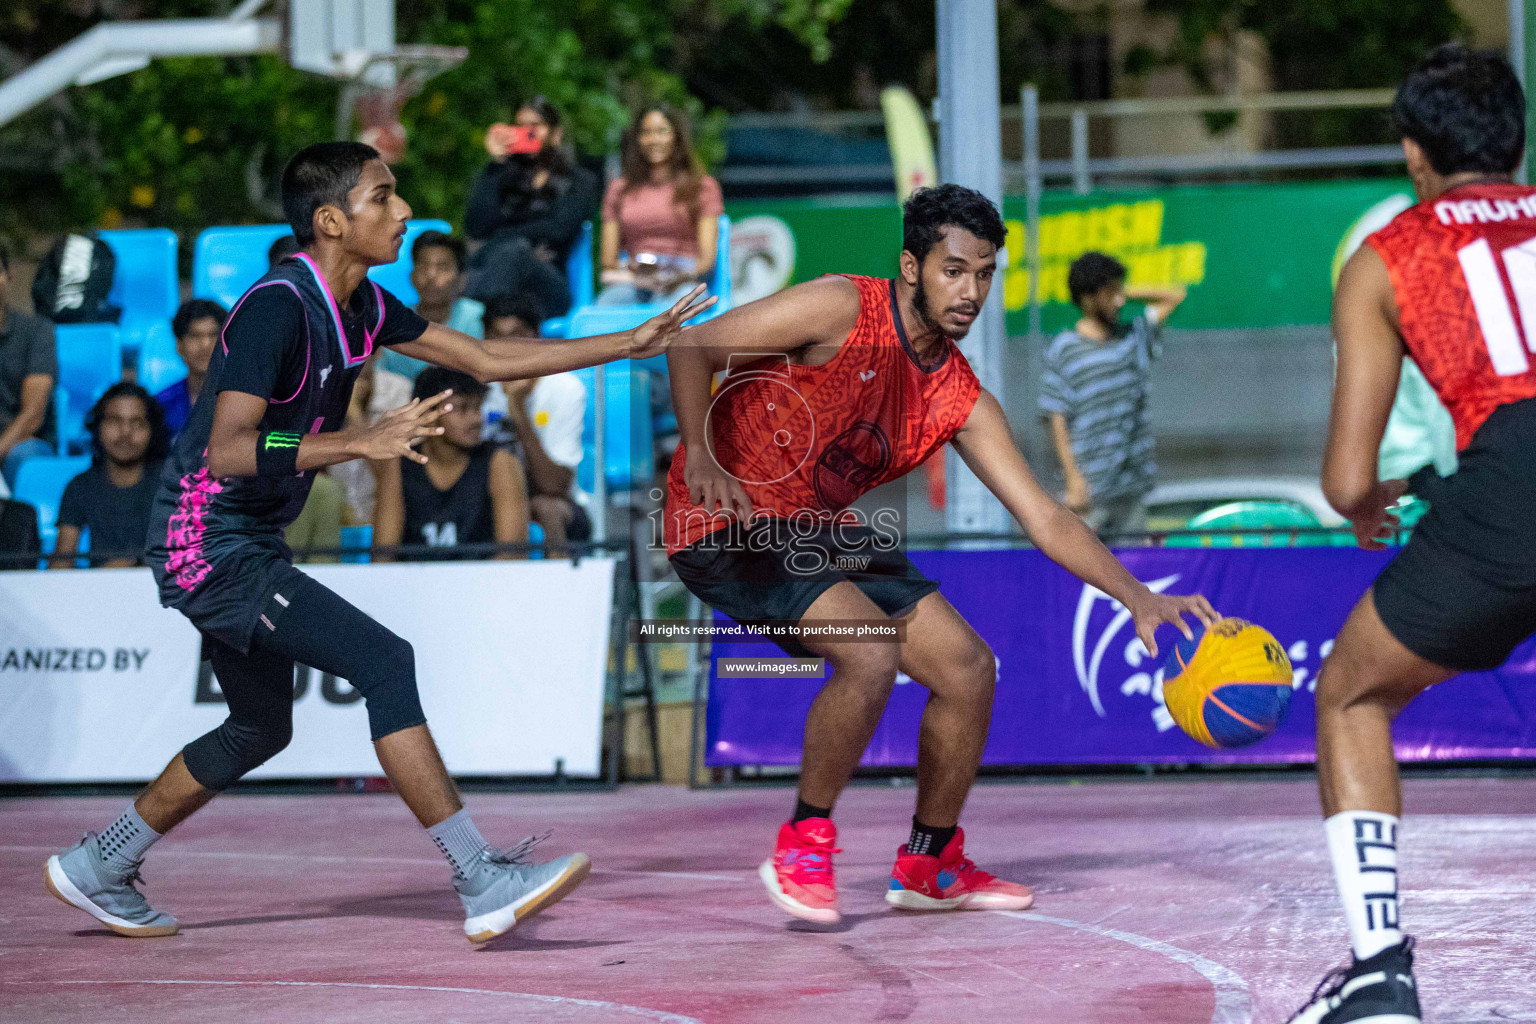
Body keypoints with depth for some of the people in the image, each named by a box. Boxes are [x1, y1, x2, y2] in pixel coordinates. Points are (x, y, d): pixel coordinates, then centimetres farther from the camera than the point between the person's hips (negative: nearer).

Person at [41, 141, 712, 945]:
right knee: (384, 663, -17)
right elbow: (228, 450, -29)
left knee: (260, 728, 19)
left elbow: (485, 360, 13)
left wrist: (630, 345, 10)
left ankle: (97, 867, 32)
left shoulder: (359, 303, 7)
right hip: (209, 545, -10)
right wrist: (363, 442, -32)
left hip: (244, 546, 10)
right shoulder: (278, 308, -21)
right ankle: (485, 886, -18)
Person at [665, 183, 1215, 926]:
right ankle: (802, 847, -8)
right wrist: (702, 462, -31)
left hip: (822, 530, 8)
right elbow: (693, 348, -18)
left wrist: (1139, 599, -11)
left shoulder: (961, 401, 1)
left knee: (968, 668, 3)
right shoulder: (844, 311, -17)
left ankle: (931, 865, 22)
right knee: (871, 654, -28)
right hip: (724, 527, -8)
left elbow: (1044, 520, 1)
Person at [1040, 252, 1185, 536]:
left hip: (1132, 485, 5)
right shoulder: (1062, 350, -4)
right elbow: (1057, 420, -7)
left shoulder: (1132, 338, 11)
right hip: (1091, 487, -5)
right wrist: (1074, 479, -14)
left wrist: (1127, 292, 11)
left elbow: (1175, 297, 24)